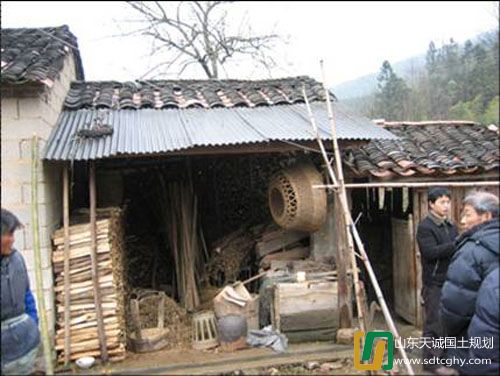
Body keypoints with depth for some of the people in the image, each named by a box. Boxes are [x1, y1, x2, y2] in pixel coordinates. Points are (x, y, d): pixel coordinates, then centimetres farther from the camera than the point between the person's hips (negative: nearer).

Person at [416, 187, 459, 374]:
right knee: (434, 324, -1)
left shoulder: (451, 226, 14)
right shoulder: (425, 227, -10)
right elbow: (431, 252, -22)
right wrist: (457, 244, -27)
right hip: (435, 283, -7)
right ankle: (431, 361, 10)